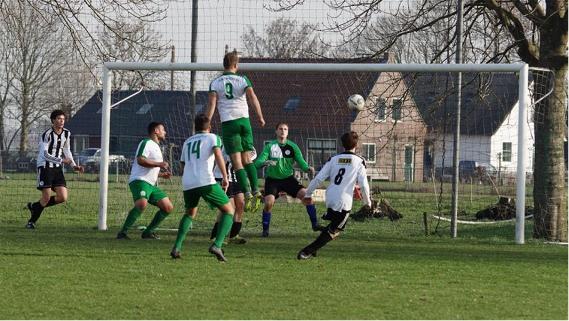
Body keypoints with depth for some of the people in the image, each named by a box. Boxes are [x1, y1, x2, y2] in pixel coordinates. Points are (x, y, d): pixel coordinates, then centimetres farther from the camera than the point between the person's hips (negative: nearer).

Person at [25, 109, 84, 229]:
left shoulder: (66, 134, 7)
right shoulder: (47, 134, -15)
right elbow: (45, 154, -21)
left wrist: (74, 165, 11)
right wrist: (61, 160, -28)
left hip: (57, 169, 7)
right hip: (45, 167, -7)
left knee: (63, 197, -3)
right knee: (46, 197, -10)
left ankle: (34, 206, 16)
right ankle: (32, 221, 7)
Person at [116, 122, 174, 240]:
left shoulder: (156, 146, 26)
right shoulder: (146, 143, -5)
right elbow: (140, 160, -21)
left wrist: (162, 174, 26)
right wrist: (159, 164, -17)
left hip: (151, 185, 10)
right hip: (139, 181, -10)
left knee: (168, 207, 6)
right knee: (142, 203, -34)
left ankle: (148, 232, 14)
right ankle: (123, 232, -30)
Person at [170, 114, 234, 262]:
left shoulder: (187, 142, 26)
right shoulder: (212, 137, 10)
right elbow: (218, 154, -9)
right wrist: (225, 177, -11)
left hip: (187, 183, 5)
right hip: (206, 182, -5)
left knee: (190, 213, 29)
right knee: (229, 210, 8)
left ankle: (177, 247, 13)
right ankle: (217, 245, -12)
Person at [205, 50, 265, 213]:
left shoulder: (215, 83, 4)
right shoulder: (242, 79, 5)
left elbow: (211, 104, -8)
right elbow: (252, 97, -8)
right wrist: (260, 117, -9)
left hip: (228, 122, -2)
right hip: (244, 120, 2)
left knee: (236, 161, -4)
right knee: (247, 159, 11)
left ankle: (247, 193, -16)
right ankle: (255, 190, -2)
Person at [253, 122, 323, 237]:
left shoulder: (292, 146, 0)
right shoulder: (270, 146, -6)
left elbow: (300, 161, -5)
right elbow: (258, 162, -13)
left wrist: (308, 168, -27)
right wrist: (265, 162, -37)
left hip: (288, 178, 2)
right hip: (272, 179, -2)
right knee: (268, 203, -22)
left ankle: (314, 224, -3)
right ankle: (265, 229, -1)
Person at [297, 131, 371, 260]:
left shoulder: (334, 160, 8)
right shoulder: (358, 162, -2)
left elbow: (318, 178, 4)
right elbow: (364, 185, -7)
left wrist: (308, 194, 14)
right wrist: (367, 202, 8)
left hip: (330, 199, 5)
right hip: (344, 203, -5)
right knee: (333, 231, 4)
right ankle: (307, 251, -8)